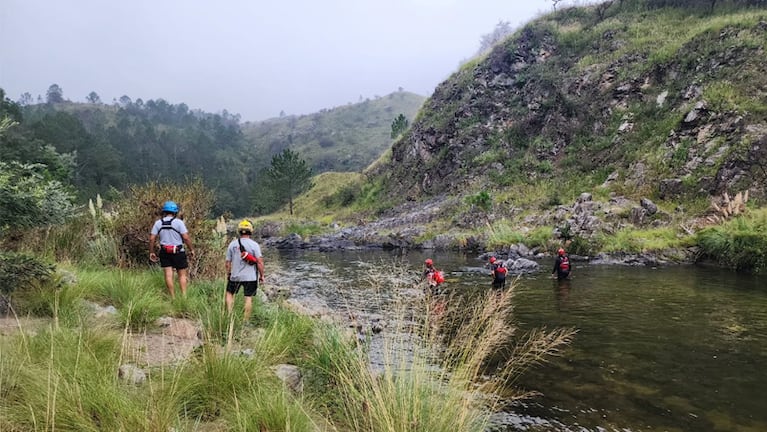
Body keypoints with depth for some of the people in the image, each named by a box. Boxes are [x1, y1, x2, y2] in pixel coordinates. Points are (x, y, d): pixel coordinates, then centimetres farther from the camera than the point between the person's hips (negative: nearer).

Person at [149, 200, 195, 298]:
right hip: (178, 253, -3)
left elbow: (152, 239, 1)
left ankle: (173, 297, 10)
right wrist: (191, 249, -4)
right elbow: (186, 238, -15)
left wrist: (151, 252, 10)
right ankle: (184, 296, 4)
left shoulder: (158, 223, 2)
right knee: (182, 274, 7)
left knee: (168, 275, 5)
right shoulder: (178, 222, -10)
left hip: (164, 252, 3)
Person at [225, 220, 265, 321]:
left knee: (229, 293, 22)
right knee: (248, 298, 4)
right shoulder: (254, 245, -7)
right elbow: (259, 262, -11)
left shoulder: (232, 244, 0)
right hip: (250, 277, -2)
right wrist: (261, 275, 0)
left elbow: (228, 262, 4)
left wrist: (228, 275, 17)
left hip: (235, 276, 2)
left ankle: (229, 315, 13)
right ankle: (246, 320, 7)